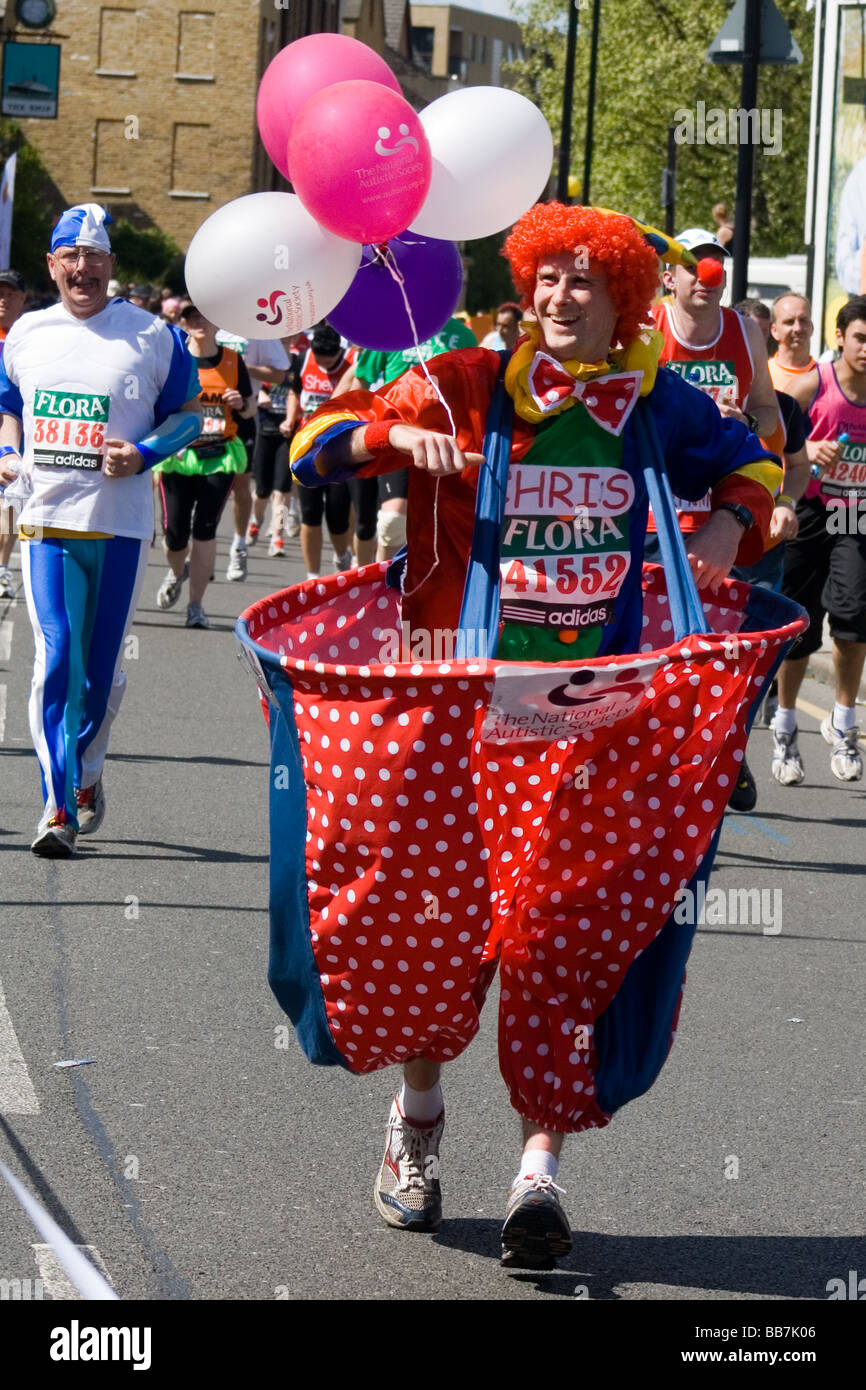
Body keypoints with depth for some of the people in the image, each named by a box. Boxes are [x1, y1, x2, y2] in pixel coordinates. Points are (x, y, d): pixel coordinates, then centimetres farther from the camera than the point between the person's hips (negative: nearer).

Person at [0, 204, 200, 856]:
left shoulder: (152, 336, 0)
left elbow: (188, 413, 6)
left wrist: (143, 454, -12)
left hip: (120, 525, -1)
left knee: (102, 669, 6)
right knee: (56, 659, -11)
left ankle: (86, 772, 31)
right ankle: (58, 806, -11)